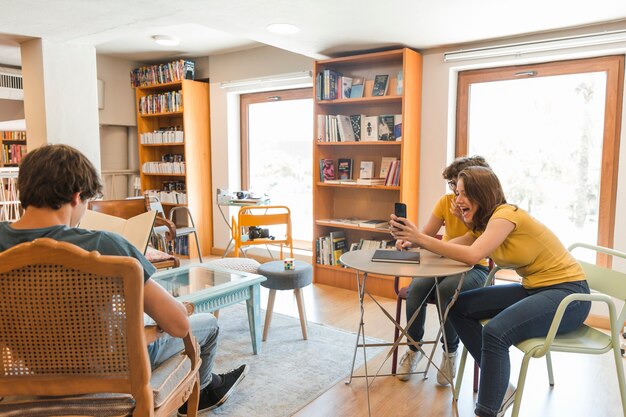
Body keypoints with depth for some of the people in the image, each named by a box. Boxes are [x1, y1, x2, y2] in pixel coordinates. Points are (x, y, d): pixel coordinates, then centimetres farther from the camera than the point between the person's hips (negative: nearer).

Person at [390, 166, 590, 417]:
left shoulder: (506, 214, -19)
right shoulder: (483, 225, 9)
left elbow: (472, 255, -33)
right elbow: (446, 249, 2)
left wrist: (420, 237, -31)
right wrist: (413, 238, -14)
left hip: (568, 293, -9)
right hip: (533, 288, 9)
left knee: (495, 332, -32)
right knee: (458, 307, 1)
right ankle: (500, 388, 8)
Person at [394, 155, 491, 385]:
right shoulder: (446, 201, -1)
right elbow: (426, 235, -4)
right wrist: (409, 241, -26)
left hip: (474, 268, -3)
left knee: (447, 290, -36)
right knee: (416, 288, -27)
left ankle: (450, 351, -9)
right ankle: (414, 348, -2)